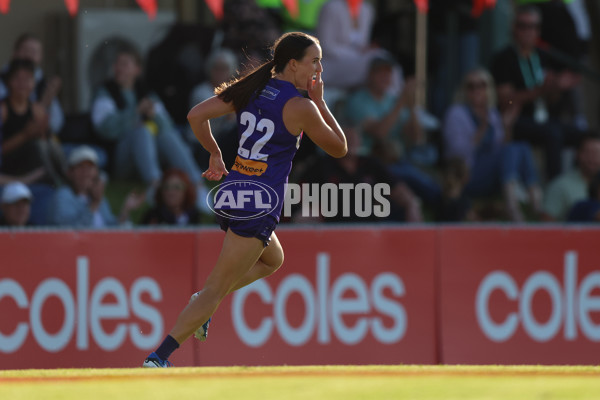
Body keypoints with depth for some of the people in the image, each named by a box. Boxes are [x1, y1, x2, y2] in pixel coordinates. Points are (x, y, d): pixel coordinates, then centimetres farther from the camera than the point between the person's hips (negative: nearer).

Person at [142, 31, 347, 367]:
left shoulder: (252, 89, 5)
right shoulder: (300, 107, -13)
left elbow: (196, 116, 3)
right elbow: (339, 148, -1)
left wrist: (215, 155, 15)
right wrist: (320, 102, 3)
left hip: (232, 189, 8)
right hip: (259, 207, -8)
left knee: (273, 260, 31)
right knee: (217, 288, -4)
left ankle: (204, 304, 15)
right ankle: (159, 357, -11)